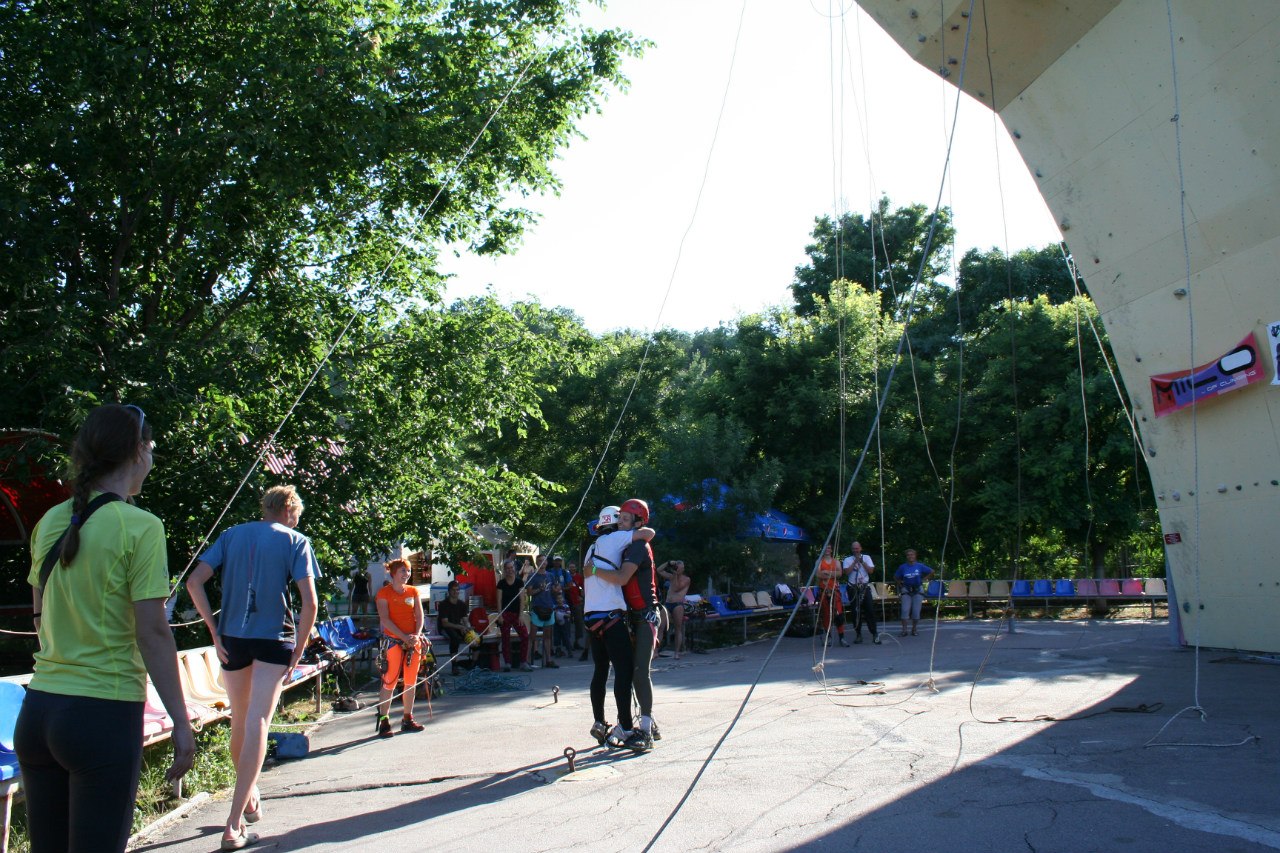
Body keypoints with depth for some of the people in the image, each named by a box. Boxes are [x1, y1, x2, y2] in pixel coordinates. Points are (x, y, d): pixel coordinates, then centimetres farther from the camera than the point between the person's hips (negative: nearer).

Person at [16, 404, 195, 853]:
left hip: (37, 711, 7)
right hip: (106, 715, -6)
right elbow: (153, 633, -15)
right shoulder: (139, 527, -13)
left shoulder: (50, 522, 7)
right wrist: (181, 723, -12)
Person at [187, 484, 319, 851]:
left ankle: (249, 798, 37)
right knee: (257, 725, -4)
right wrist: (297, 655, -3)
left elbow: (194, 582, 0)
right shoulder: (295, 541, 1)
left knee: (240, 721, 19)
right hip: (274, 639, -4)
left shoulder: (231, 535, 11)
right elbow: (309, 603, -9)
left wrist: (215, 633, 0)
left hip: (232, 638, 4)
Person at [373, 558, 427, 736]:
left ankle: (408, 719, 15)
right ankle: (384, 721, -2)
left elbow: (419, 615, 7)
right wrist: (404, 637, -16)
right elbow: (385, 620, -9)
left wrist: (417, 635, -10)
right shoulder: (384, 593, -2)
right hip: (393, 641, -4)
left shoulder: (413, 591, 11)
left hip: (413, 641, 4)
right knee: (390, 681, -8)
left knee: (411, 681, 6)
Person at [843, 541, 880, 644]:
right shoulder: (848, 560, 5)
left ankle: (875, 634, -3)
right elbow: (847, 572, -10)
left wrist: (862, 562, -11)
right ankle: (858, 634, 9)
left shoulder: (866, 558, 8)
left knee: (870, 610, -7)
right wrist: (855, 562, -11)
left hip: (865, 587, 0)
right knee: (856, 612, 1)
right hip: (853, 588, 0)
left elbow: (871, 570, -5)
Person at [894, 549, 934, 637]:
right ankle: (904, 630, -8)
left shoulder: (920, 566, -1)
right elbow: (895, 577, 14)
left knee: (916, 611, -1)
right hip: (906, 591, 0)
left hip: (918, 590, 0)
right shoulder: (903, 567, 1)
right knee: (905, 610, -9)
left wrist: (923, 579, 4)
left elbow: (931, 571, 9)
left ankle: (914, 629, 10)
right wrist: (901, 584, 2)